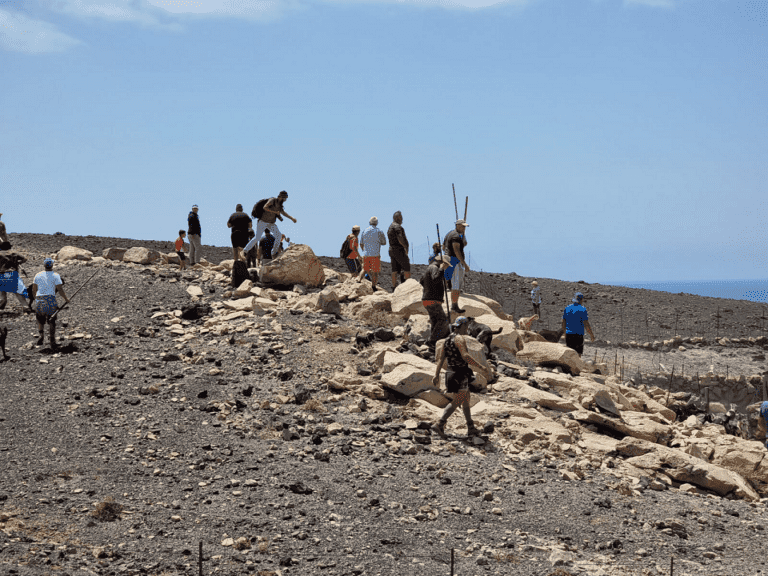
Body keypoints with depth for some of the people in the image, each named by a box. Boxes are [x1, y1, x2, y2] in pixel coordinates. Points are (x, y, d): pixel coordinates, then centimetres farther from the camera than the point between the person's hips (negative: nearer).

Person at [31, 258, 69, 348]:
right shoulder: (55, 276, -2)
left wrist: (35, 298, 29)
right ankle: (52, 342, 2)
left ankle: (41, 334, -9)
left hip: (39, 300, 2)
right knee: (52, 322, 6)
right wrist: (66, 299, 8)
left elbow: (34, 290, 12)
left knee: (40, 321, 15)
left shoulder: (38, 275, 9)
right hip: (50, 300, -2)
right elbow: (60, 289, -6)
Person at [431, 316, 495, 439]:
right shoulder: (460, 339, -15)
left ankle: (471, 428, 20)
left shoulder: (448, 340, 12)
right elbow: (465, 356, -29)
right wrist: (482, 369, -30)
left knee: (466, 400, 16)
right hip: (461, 374, -9)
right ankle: (440, 425, -14)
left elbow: (440, 359, 12)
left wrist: (436, 375, 14)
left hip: (452, 373, 9)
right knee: (457, 402, -6)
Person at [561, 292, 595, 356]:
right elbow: (586, 324, -10)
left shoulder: (567, 308, 7)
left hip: (568, 335, 5)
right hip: (578, 335, -5)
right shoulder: (582, 309, -8)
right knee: (578, 355, 0)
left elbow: (563, 323, 11)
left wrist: (565, 333, 26)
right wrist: (591, 335, 1)